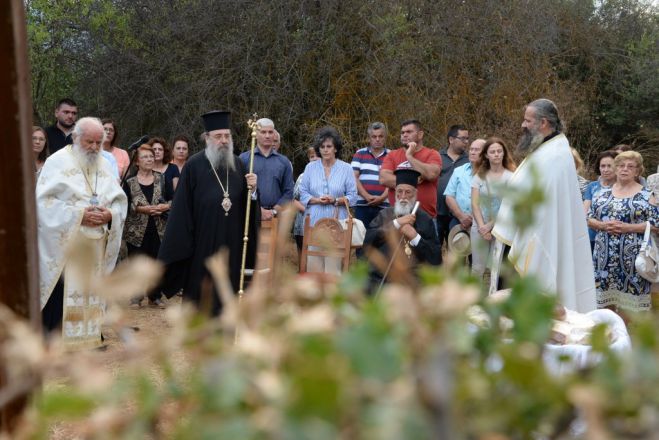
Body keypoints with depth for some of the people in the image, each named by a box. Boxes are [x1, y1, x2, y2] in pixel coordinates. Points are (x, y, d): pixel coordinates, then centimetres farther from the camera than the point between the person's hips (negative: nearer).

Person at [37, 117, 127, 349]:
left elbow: (120, 200, 10)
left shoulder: (104, 165, 12)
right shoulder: (58, 162, -4)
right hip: (62, 246, -5)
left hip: (95, 248, 5)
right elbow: (44, 201, -12)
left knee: (89, 296, 9)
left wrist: (110, 215, -12)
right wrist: (79, 215, -20)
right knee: (59, 301, -6)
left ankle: (87, 342, 18)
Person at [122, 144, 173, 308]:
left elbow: (174, 199, 5)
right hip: (136, 231, -2)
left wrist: (165, 206, -13)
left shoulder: (162, 179, 6)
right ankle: (136, 295, 14)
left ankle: (155, 296, 17)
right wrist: (140, 208, -18)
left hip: (159, 230, 2)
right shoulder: (129, 182, 0)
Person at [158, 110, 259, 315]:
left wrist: (252, 191, -11)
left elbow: (246, 206, 10)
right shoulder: (194, 165, -6)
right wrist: (181, 243, -9)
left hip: (231, 244, 4)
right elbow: (182, 207, -7)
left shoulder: (237, 164, 7)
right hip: (202, 243, -4)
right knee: (202, 295, 5)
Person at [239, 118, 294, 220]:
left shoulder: (284, 161, 12)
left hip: (276, 216, 2)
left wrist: (274, 211, -6)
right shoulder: (244, 159, 6)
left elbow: (288, 192, 7)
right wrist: (259, 210, -10)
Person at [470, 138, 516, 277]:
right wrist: (482, 227, -10)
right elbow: (475, 204, 2)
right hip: (480, 228, 2)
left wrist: (490, 226, -10)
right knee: (477, 268, 3)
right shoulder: (479, 176, 6)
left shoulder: (511, 177, -2)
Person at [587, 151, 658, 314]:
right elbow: (589, 219, 10)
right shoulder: (603, 193, 10)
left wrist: (628, 227, -16)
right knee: (604, 298, 6)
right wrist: (603, 225, -11)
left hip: (632, 256, -3)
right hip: (605, 256, 3)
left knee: (629, 303, -2)